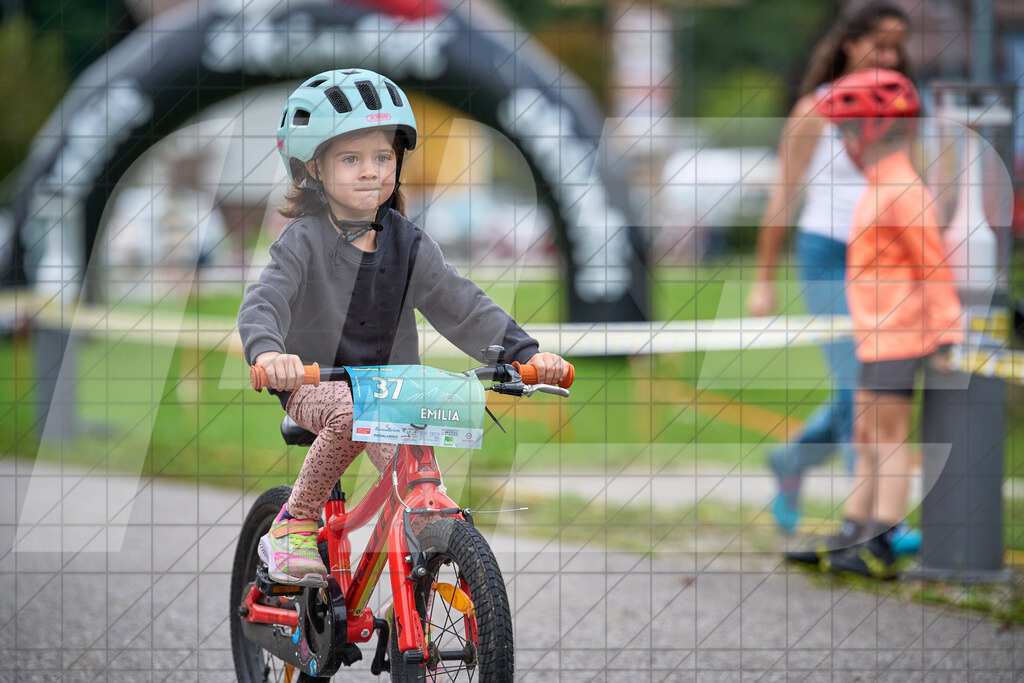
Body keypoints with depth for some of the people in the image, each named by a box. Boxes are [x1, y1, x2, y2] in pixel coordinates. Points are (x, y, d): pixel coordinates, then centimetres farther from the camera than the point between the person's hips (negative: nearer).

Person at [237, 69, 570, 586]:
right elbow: (264, 302, -22)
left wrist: (524, 353, -17)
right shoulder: (305, 239, -8)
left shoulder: (408, 246, 4)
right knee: (355, 412, -37)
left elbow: (463, 306, -2)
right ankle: (295, 523, -22)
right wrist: (268, 352, -46)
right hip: (315, 385, -4)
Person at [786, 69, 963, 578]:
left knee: (888, 438, -8)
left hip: (897, 337, -10)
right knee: (868, 439, 15)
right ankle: (853, 534, 22)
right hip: (876, 336, 10)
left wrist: (946, 332, -18)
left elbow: (934, 265, -18)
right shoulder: (880, 190, 16)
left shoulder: (902, 193, -17)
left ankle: (879, 548, -8)